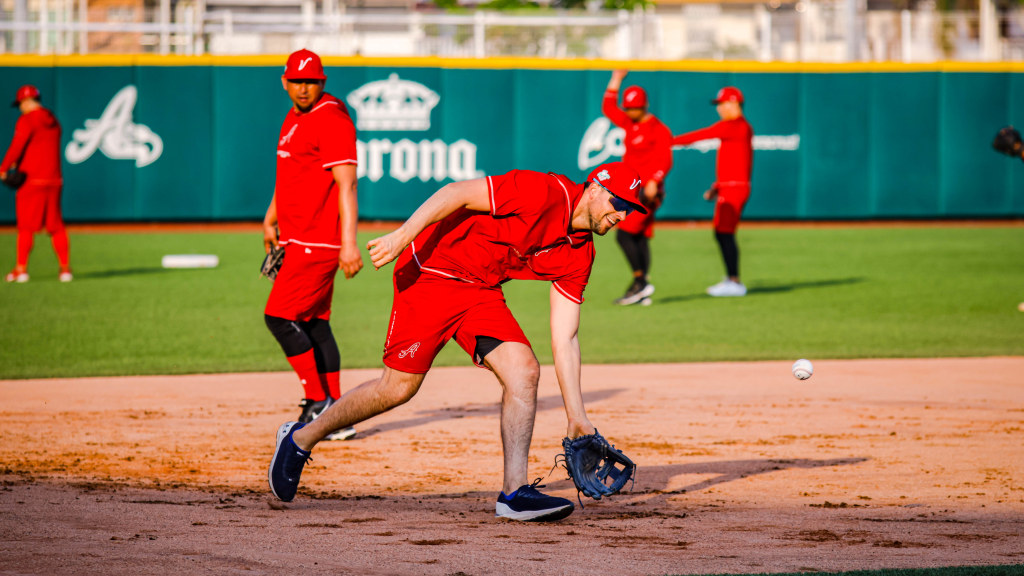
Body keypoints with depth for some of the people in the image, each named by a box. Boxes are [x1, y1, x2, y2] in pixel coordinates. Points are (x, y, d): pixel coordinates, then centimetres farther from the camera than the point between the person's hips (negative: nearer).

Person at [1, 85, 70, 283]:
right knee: (56, 226, 9)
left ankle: (21, 269, -6)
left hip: (32, 179, -7)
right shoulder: (53, 121, 15)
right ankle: (65, 268, 6)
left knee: (26, 226, -4)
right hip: (54, 180, 7)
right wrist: (18, 162, 20)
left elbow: (17, 146, -14)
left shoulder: (27, 120, -8)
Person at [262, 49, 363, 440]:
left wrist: (349, 243, -28)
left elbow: (346, 185, -21)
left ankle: (319, 404, -6)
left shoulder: (331, 120, -15)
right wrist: (271, 220, 29)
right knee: (313, 322, 9)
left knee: (279, 316, -12)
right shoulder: (294, 118, 16)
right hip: (298, 240, 10)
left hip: (318, 242, -10)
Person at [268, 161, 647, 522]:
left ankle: (514, 492, -9)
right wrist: (404, 235, -32)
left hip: (481, 293, 7)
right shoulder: (544, 193, -22)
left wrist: (576, 417, -2)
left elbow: (564, 339, 3)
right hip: (430, 271, -7)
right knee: (398, 387, -6)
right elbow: (458, 193, -22)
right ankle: (300, 439, 15)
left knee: (523, 371, -11)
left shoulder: (579, 255, 1)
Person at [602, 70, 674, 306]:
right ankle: (642, 293, 3)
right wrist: (615, 81, 20)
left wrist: (654, 181, -33)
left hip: (647, 191, -9)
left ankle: (640, 281, -15)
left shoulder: (659, 130, -9)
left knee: (624, 233, -17)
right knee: (639, 239, 5)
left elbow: (665, 161, -18)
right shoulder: (630, 124, 15)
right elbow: (608, 108, 26)